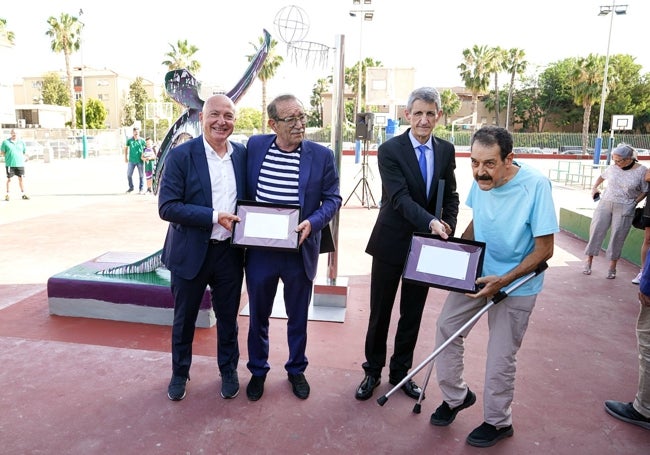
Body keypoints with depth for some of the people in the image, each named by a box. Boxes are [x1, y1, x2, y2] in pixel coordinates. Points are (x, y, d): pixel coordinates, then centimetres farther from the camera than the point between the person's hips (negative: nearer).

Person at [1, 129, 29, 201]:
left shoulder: (21, 142, 10)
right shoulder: (5, 142, 1)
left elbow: (24, 153, 18)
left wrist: (22, 160, 7)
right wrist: (8, 158, -2)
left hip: (20, 164, 2)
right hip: (10, 164, -2)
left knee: (21, 179, 4)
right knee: (9, 179, 3)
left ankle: (23, 194, 11)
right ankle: (7, 194, 12)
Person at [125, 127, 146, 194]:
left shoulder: (142, 140, -4)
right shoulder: (129, 140, 0)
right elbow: (126, 148, 12)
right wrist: (125, 157, 10)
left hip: (140, 161, -2)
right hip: (131, 161, 2)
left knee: (141, 175, 3)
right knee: (129, 174, 7)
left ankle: (141, 189, 13)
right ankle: (131, 187, 25)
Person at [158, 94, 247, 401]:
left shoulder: (243, 155, 2)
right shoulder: (181, 156, -9)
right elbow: (167, 207, -15)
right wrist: (214, 217, -22)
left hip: (230, 252, 3)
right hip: (191, 252, -2)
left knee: (228, 317, 17)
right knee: (184, 318, 15)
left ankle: (229, 371, 38)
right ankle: (180, 373, 39)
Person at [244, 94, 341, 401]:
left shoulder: (322, 155, -7)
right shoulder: (255, 146, -2)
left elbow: (332, 198, -2)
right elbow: (244, 190, 9)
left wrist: (312, 222, -19)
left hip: (300, 252, -1)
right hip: (259, 251, 1)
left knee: (298, 317, 17)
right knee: (258, 316, 17)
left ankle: (296, 370, 40)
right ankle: (257, 370, 39)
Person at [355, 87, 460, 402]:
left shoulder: (446, 151, 3)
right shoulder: (390, 150, -11)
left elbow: (450, 196, 8)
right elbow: (400, 198, -21)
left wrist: (447, 229, -9)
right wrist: (431, 223, -35)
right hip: (391, 243, -3)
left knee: (412, 313, 15)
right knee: (380, 313, 10)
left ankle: (400, 371, 34)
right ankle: (373, 371, 30)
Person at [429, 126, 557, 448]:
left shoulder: (535, 185, -25)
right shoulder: (480, 180, -11)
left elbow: (544, 249, -20)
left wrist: (502, 281, -27)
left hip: (516, 284, -5)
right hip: (476, 272, 5)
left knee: (500, 355, 6)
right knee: (446, 328, 7)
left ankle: (498, 422, 31)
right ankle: (456, 396, 31)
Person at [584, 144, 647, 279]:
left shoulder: (642, 171, -6)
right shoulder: (613, 168, 1)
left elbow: (644, 191, 2)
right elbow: (602, 177, 23)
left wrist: (633, 203, -7)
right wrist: (594, 187, 12)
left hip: (624, 209, -2)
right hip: (605, 204, 2)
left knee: (617, 237, 1)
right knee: (596, 231, 0)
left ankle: (612, 267, 14)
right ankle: (589, 260, 14)